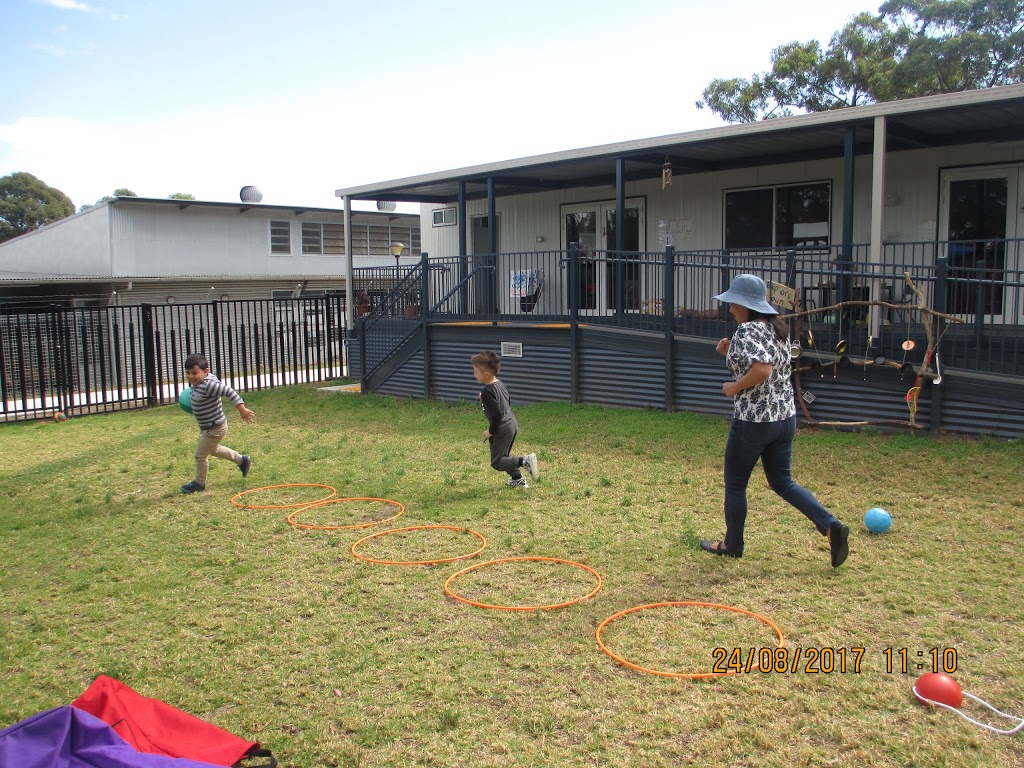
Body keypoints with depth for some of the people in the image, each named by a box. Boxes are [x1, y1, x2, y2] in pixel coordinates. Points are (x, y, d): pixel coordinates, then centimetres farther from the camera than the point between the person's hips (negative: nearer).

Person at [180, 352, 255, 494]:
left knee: (200, 455, 6)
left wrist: (242, 409, -40)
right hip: (207, 427, 10)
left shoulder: (208, 385, -32)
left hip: (214, 429, -10)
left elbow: (230, 392, -35)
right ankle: (242, 460, 42)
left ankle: (199, 483, 28)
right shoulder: (197, 383, -4)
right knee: (213, 449, 31)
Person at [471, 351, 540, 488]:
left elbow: (496, 414, -25)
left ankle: (525, 461, -16)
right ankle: (517, 479, 31)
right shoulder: (501, 385, 7)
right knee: (504, 456, 25)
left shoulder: (487, 391, -20)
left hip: (502, 429, -9)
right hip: (512, 424, 9)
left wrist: (491, 431, -13)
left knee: (497, 462, -1)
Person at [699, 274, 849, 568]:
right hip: (785, 417, 8)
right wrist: (732, 352, 10)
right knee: (782, 482, 19)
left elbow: (762, 370, -33)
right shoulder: (778, 329, 10)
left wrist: (734, 387, -18)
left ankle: (732, 545, 25)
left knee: (735, 485, 11)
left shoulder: (747, 331, -18)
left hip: (752, 421, -8)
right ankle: (831, 526, 4)